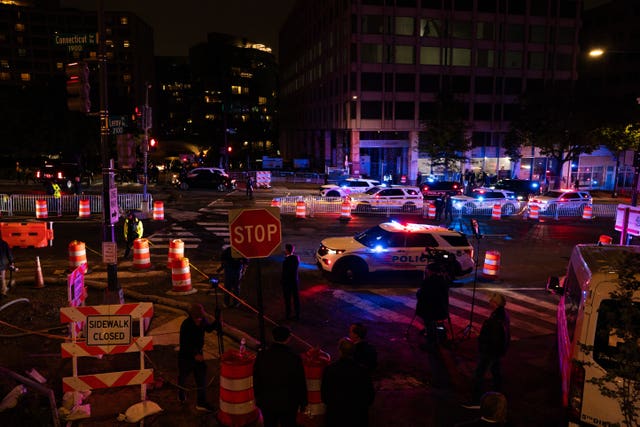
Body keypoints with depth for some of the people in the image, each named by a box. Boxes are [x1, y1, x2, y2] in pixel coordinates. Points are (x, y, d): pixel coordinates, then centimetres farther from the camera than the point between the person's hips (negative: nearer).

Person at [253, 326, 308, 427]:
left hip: (267, 402, 2)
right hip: (288, 403, -2)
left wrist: (258, 398, 11)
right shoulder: (295, 358, -21)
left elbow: (256, 380, -4)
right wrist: (303, 402, 3)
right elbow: (300, 383, -12)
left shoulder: (261, 356, -16)